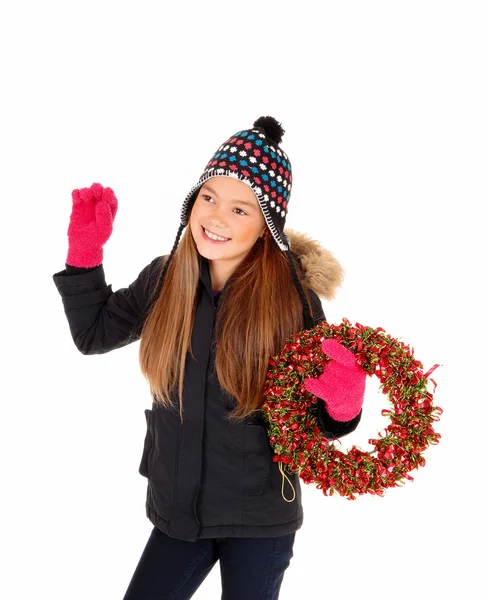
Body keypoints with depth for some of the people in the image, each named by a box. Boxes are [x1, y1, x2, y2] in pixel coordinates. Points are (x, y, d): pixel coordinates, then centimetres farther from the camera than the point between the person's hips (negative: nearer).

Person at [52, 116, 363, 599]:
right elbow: (93, 334, 9)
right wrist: (84, 254, -2)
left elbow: (320, 419, -8)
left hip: (260, 522, -3)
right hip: (177, 510, 3)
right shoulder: (164, 279, -5)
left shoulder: (293, 296, -14)